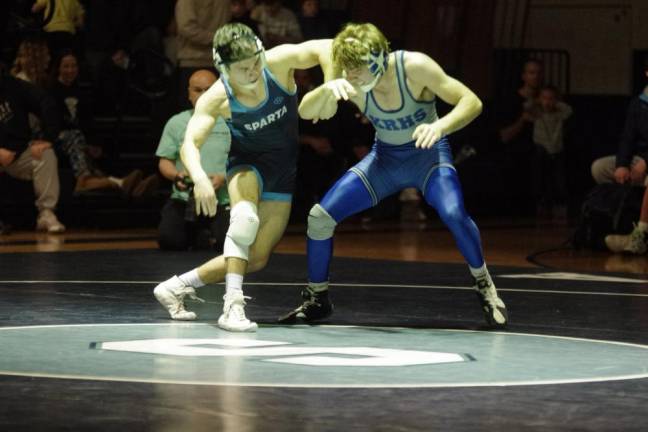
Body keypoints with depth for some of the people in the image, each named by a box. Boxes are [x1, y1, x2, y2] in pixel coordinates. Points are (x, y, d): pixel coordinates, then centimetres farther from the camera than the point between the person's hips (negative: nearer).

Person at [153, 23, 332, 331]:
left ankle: (177, 286, 16)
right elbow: (189, 144, -35)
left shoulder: (278, 62, -24)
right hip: (247, 163, -3)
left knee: (256, 260, 2)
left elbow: (325, 48, -32)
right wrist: (200, 178, -54)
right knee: (245, 216, -37)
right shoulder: (216, 99, -26)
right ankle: (233, 306, -35)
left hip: (285, 166, 3)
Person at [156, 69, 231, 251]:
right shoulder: (176, 123, 10)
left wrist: (223, 178, -17)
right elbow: (164, 161, 10)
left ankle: (208, 233, 12)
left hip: (222, 201, -2)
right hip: (183, 199, 2)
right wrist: (177, 176, -13)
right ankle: (195, 233, 14)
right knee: (168, 239, -21)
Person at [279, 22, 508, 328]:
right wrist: (328, 89, -43)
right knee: (319, 217, -7)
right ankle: (316, 300, 14)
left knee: (454, 214, -33)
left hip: (427, 153, -4)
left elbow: (472, 102, -27)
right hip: (384, 158, 4)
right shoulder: (352, 85, -18)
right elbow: (305, 112, -23)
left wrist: (440, 126, -46)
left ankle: (485, 289, -9)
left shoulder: (414, 67, -28)